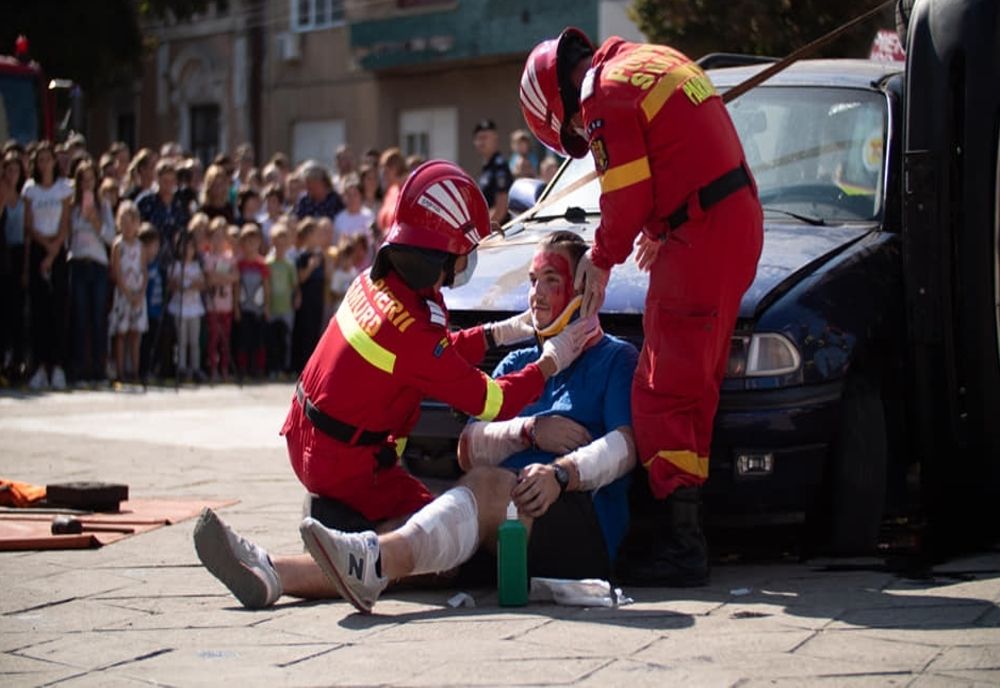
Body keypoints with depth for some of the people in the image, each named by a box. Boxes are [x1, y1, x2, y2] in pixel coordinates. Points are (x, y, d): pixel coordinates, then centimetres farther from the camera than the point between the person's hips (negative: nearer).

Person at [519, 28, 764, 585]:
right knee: (694, 389, 14)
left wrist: (602, 260, 5)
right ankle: (687, 534, 19)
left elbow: (627, 195, -11)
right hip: (742, 221, 10)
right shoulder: (654, 61, 20)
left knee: (663, 394, -7)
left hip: (700, 240, -10)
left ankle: (681, 545, -11)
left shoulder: (606, 92, -10)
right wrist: (659, 232, 26)